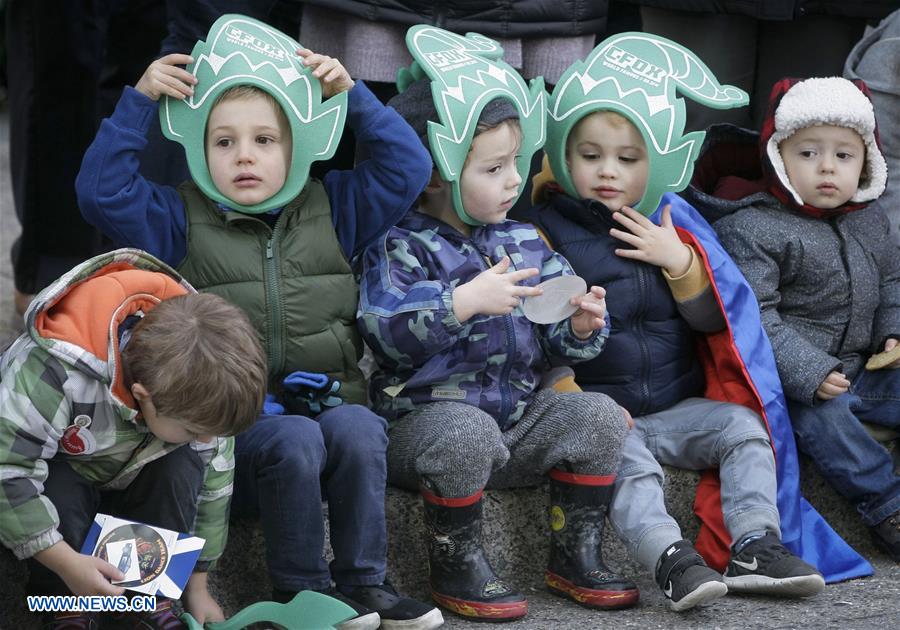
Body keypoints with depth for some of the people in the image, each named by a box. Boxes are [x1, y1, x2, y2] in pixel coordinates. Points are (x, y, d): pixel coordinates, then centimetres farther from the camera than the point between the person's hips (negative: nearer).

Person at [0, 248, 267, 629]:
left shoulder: (195, 383, -25)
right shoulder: (56, 376, -43)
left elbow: (213, 480, -11)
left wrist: (196, 585, -4)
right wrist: (68, 564, -38)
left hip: (130, 476, 4)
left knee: (184, 465, -27)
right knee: (60, 496, -37)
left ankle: (155, 595, -11)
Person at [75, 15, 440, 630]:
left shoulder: (331, 208, 12)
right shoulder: (180, 220, 5)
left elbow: (407, 168, 8)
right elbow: (101, 191, -6)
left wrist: (352, 94, 2)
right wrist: (139, 101, -8)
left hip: (328, 398, 2)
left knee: (356, 430, -30)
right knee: (293, 440, -33)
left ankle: (363, 581, -17)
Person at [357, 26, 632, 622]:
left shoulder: (523, 241, 12)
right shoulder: (399, 246, -8)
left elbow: (553, 339, 14)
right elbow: (386, 332, -23)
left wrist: (581, 327, -9)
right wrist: (466, 301, -31)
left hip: (520, 411, 6)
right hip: (429, 412, -6)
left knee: (599, 415, -13)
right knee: (467, 433, -37)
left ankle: (576, 555, 0)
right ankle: (457, 566, -16)